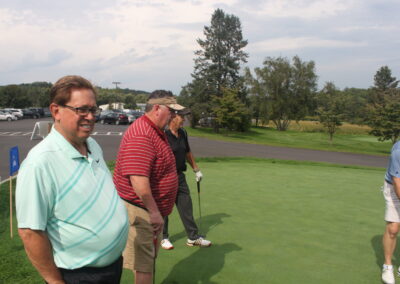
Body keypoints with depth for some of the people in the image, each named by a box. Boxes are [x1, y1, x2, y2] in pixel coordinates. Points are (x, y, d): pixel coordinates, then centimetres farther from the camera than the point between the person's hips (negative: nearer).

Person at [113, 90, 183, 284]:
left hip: (151, 209, 10)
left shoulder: (156, 132, 11)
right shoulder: (141, 135, -23)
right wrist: (154, 212, -25)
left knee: (149, 259, 22)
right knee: (143, 264, 1)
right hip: (139, 210, -10)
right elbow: (138, 179, -31)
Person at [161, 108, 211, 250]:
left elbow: (188, 153, 20)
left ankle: (193, 237, 23)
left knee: (186, 207, 12)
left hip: (180, 176, 7)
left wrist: (196, 170, 24)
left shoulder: (183, 133, 8)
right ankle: (163, 238, 26)